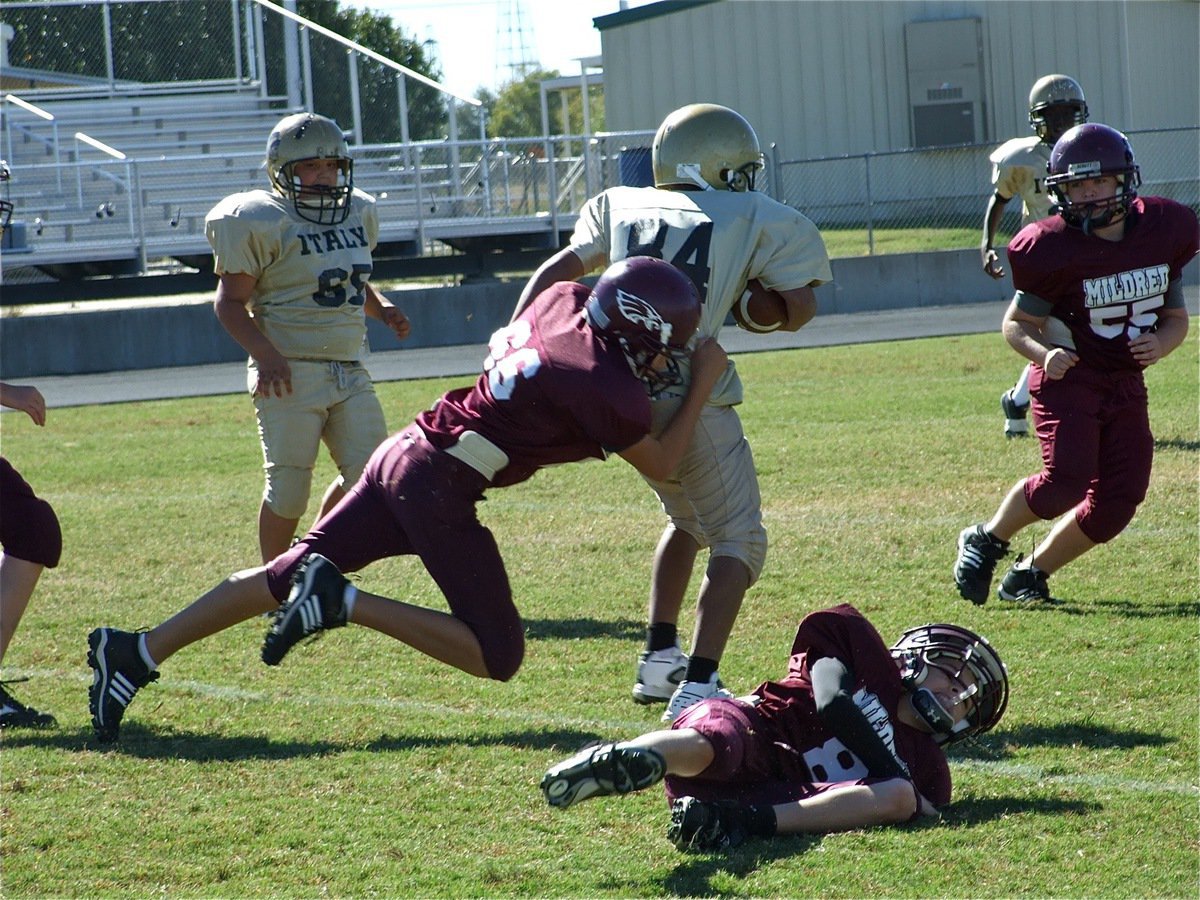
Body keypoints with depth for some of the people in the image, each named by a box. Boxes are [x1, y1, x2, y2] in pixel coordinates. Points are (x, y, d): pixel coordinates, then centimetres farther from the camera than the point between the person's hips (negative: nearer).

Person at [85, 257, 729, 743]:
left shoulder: (565, 302, 6)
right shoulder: (610, 388, -15)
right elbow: (660, 465, 2)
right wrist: (703, 384, 7)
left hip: (406, 450, 9)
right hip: (440, 487, -9)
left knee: (287, 577, 13)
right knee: (498, 657, -2)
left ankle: (138, 652, 9)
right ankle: (345, 603, -11)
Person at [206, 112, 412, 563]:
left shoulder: (358, 213, 14)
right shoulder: (261, 222, -9)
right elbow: (231, 302, -8)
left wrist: (383, 309, 8)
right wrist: (264, 354, -22)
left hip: (349, 370, 6)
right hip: (291, 372, -6)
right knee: (289, 488, -4)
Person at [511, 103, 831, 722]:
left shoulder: (621, 206, 20)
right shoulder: (756, 219, 9)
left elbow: (558, 270, 8)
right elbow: (797, 310, 3)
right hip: (687, 391, -5)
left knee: (688, 519, 29)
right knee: (737, 539, 4)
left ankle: (659, 658, 26)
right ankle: (697, 686, -12)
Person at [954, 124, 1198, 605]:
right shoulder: (1056, 248, -16)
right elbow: (1016, 324, -3)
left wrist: (1160, 343, -11)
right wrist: (1043, 353, -24)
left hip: (1126, 384, 5)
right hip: (1069, 379, -5)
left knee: (1117, 503, -2)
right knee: (1065, 482, -23)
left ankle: (1030, 573, 16)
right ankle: (987, 540, 4)